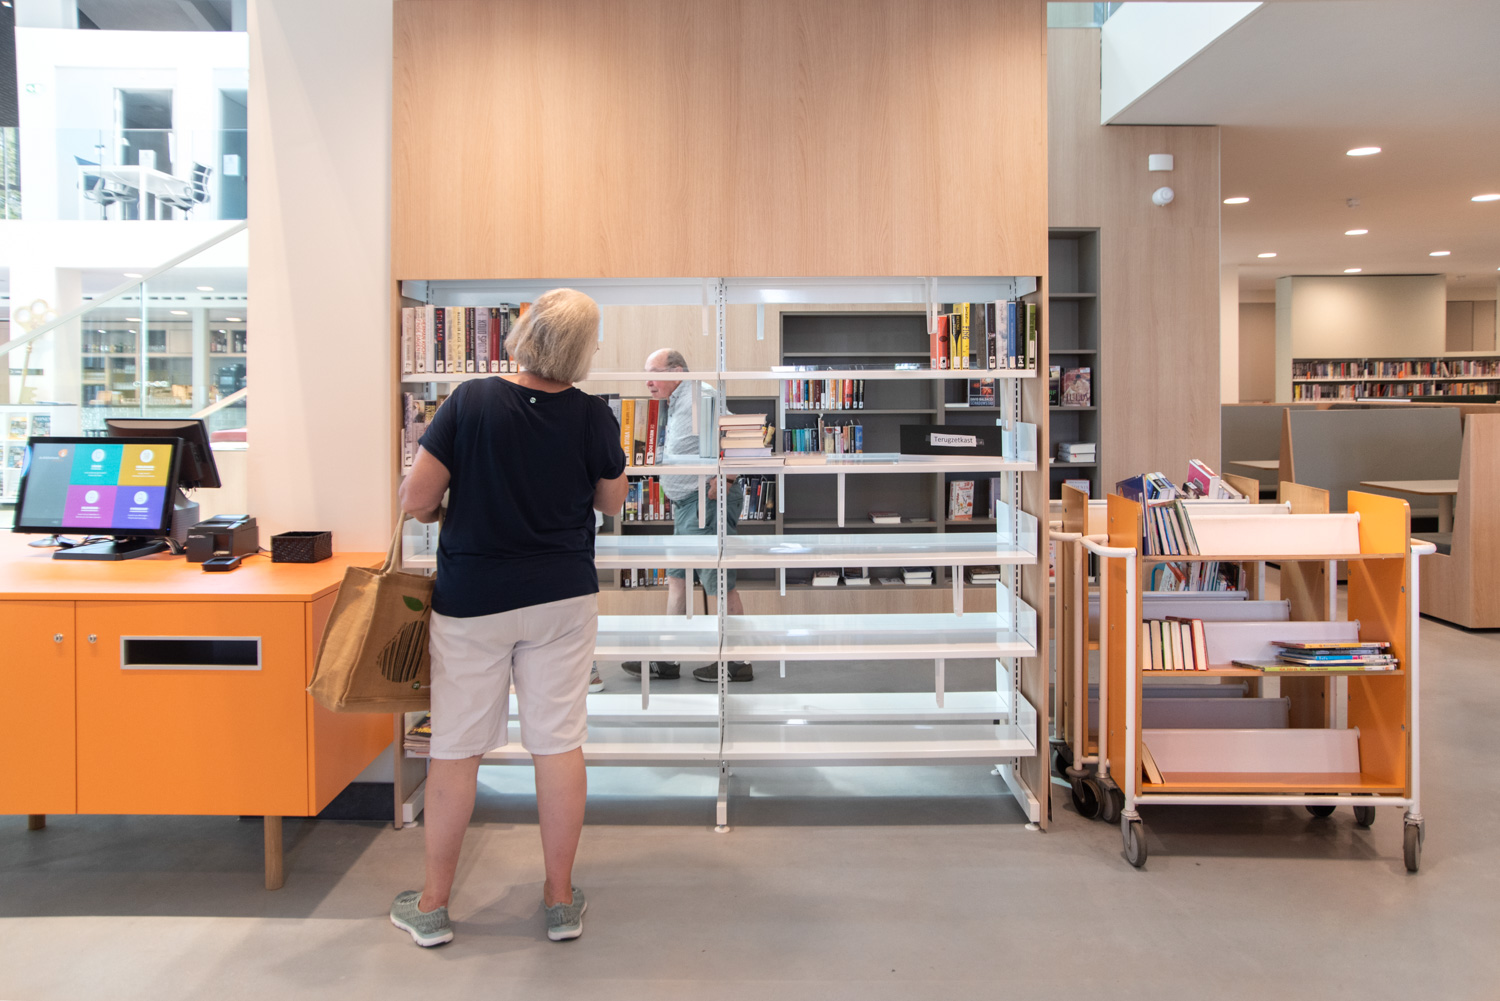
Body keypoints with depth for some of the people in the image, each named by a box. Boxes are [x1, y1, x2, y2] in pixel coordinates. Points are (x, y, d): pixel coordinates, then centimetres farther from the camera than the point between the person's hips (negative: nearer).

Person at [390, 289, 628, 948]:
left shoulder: (470, 402, -13)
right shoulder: (593, 417, -8)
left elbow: (413, 501, -11)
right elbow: (611, 501, 8)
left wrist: (436, 508, 11)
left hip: (471, 598, -1)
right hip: (564, 596, 1)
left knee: (456, 747, 9)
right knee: (559, 743, 8)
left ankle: (433, 905, 22)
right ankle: (561, 900, 20)